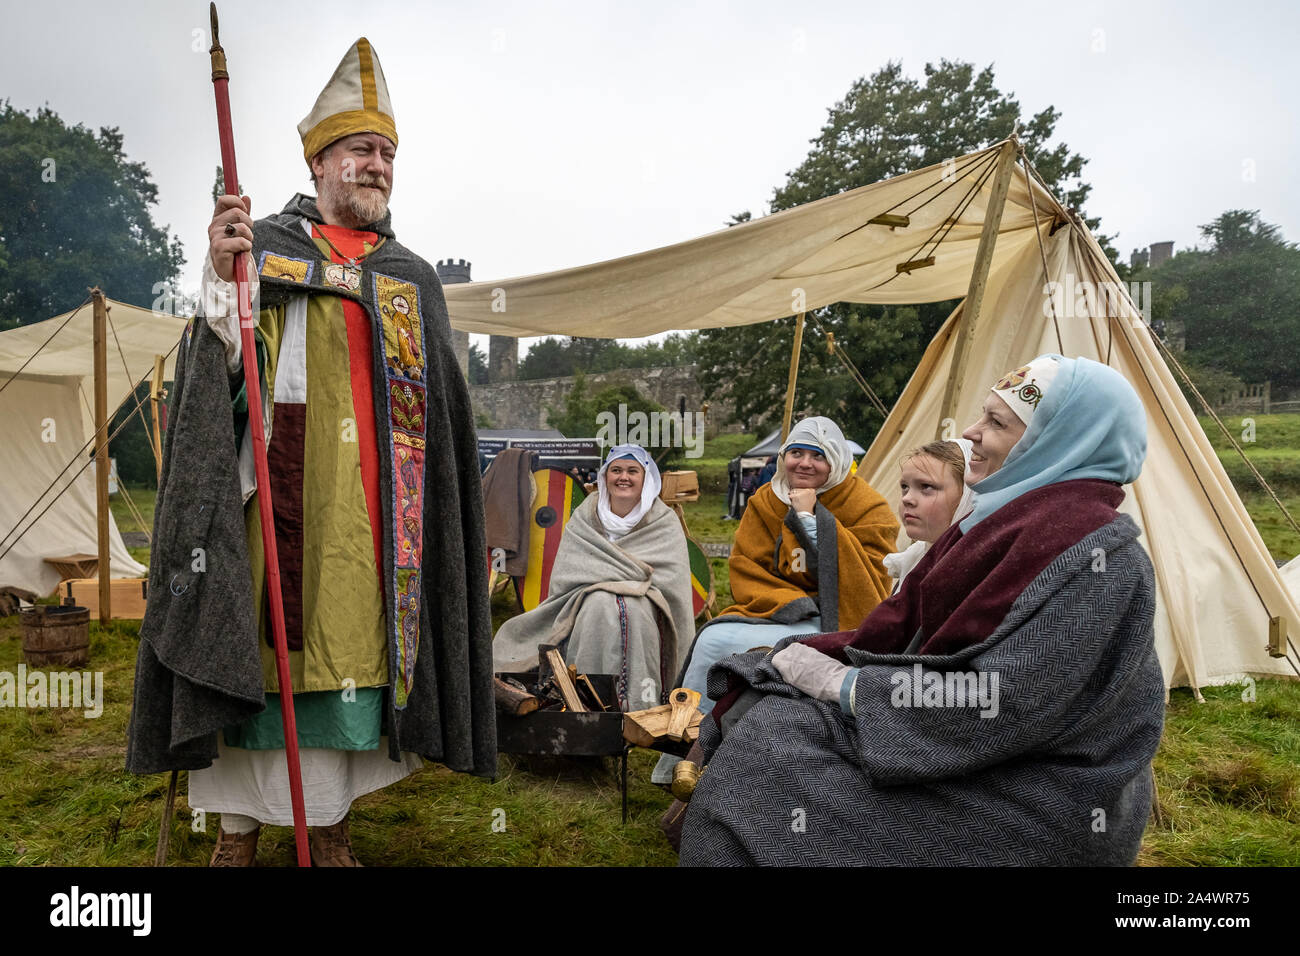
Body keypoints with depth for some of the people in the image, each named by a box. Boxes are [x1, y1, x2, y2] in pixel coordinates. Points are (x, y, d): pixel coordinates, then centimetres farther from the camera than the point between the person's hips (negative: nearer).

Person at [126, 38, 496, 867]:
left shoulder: (414, 278, 16)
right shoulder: (262, 245, 8)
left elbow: (440, 408, 15)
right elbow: (220, 369, -3)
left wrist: (436, 510, 10)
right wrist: (222, 274, -18)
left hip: (374, 500, 3)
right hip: (279, 481, -2)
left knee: (352, 641, 4)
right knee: (261, 635, -1)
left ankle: (330, 821, 18)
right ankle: (239, 829, 15)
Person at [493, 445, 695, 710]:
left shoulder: (664, 521, 5)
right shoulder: (585, 518, 9)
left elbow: (670, 579, -4)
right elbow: (565, 577, 3)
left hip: (644, 607, -1)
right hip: (592, 603, 1)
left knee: (634, 611, -35)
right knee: (601, 607, -34)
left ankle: (639, 705, -33)